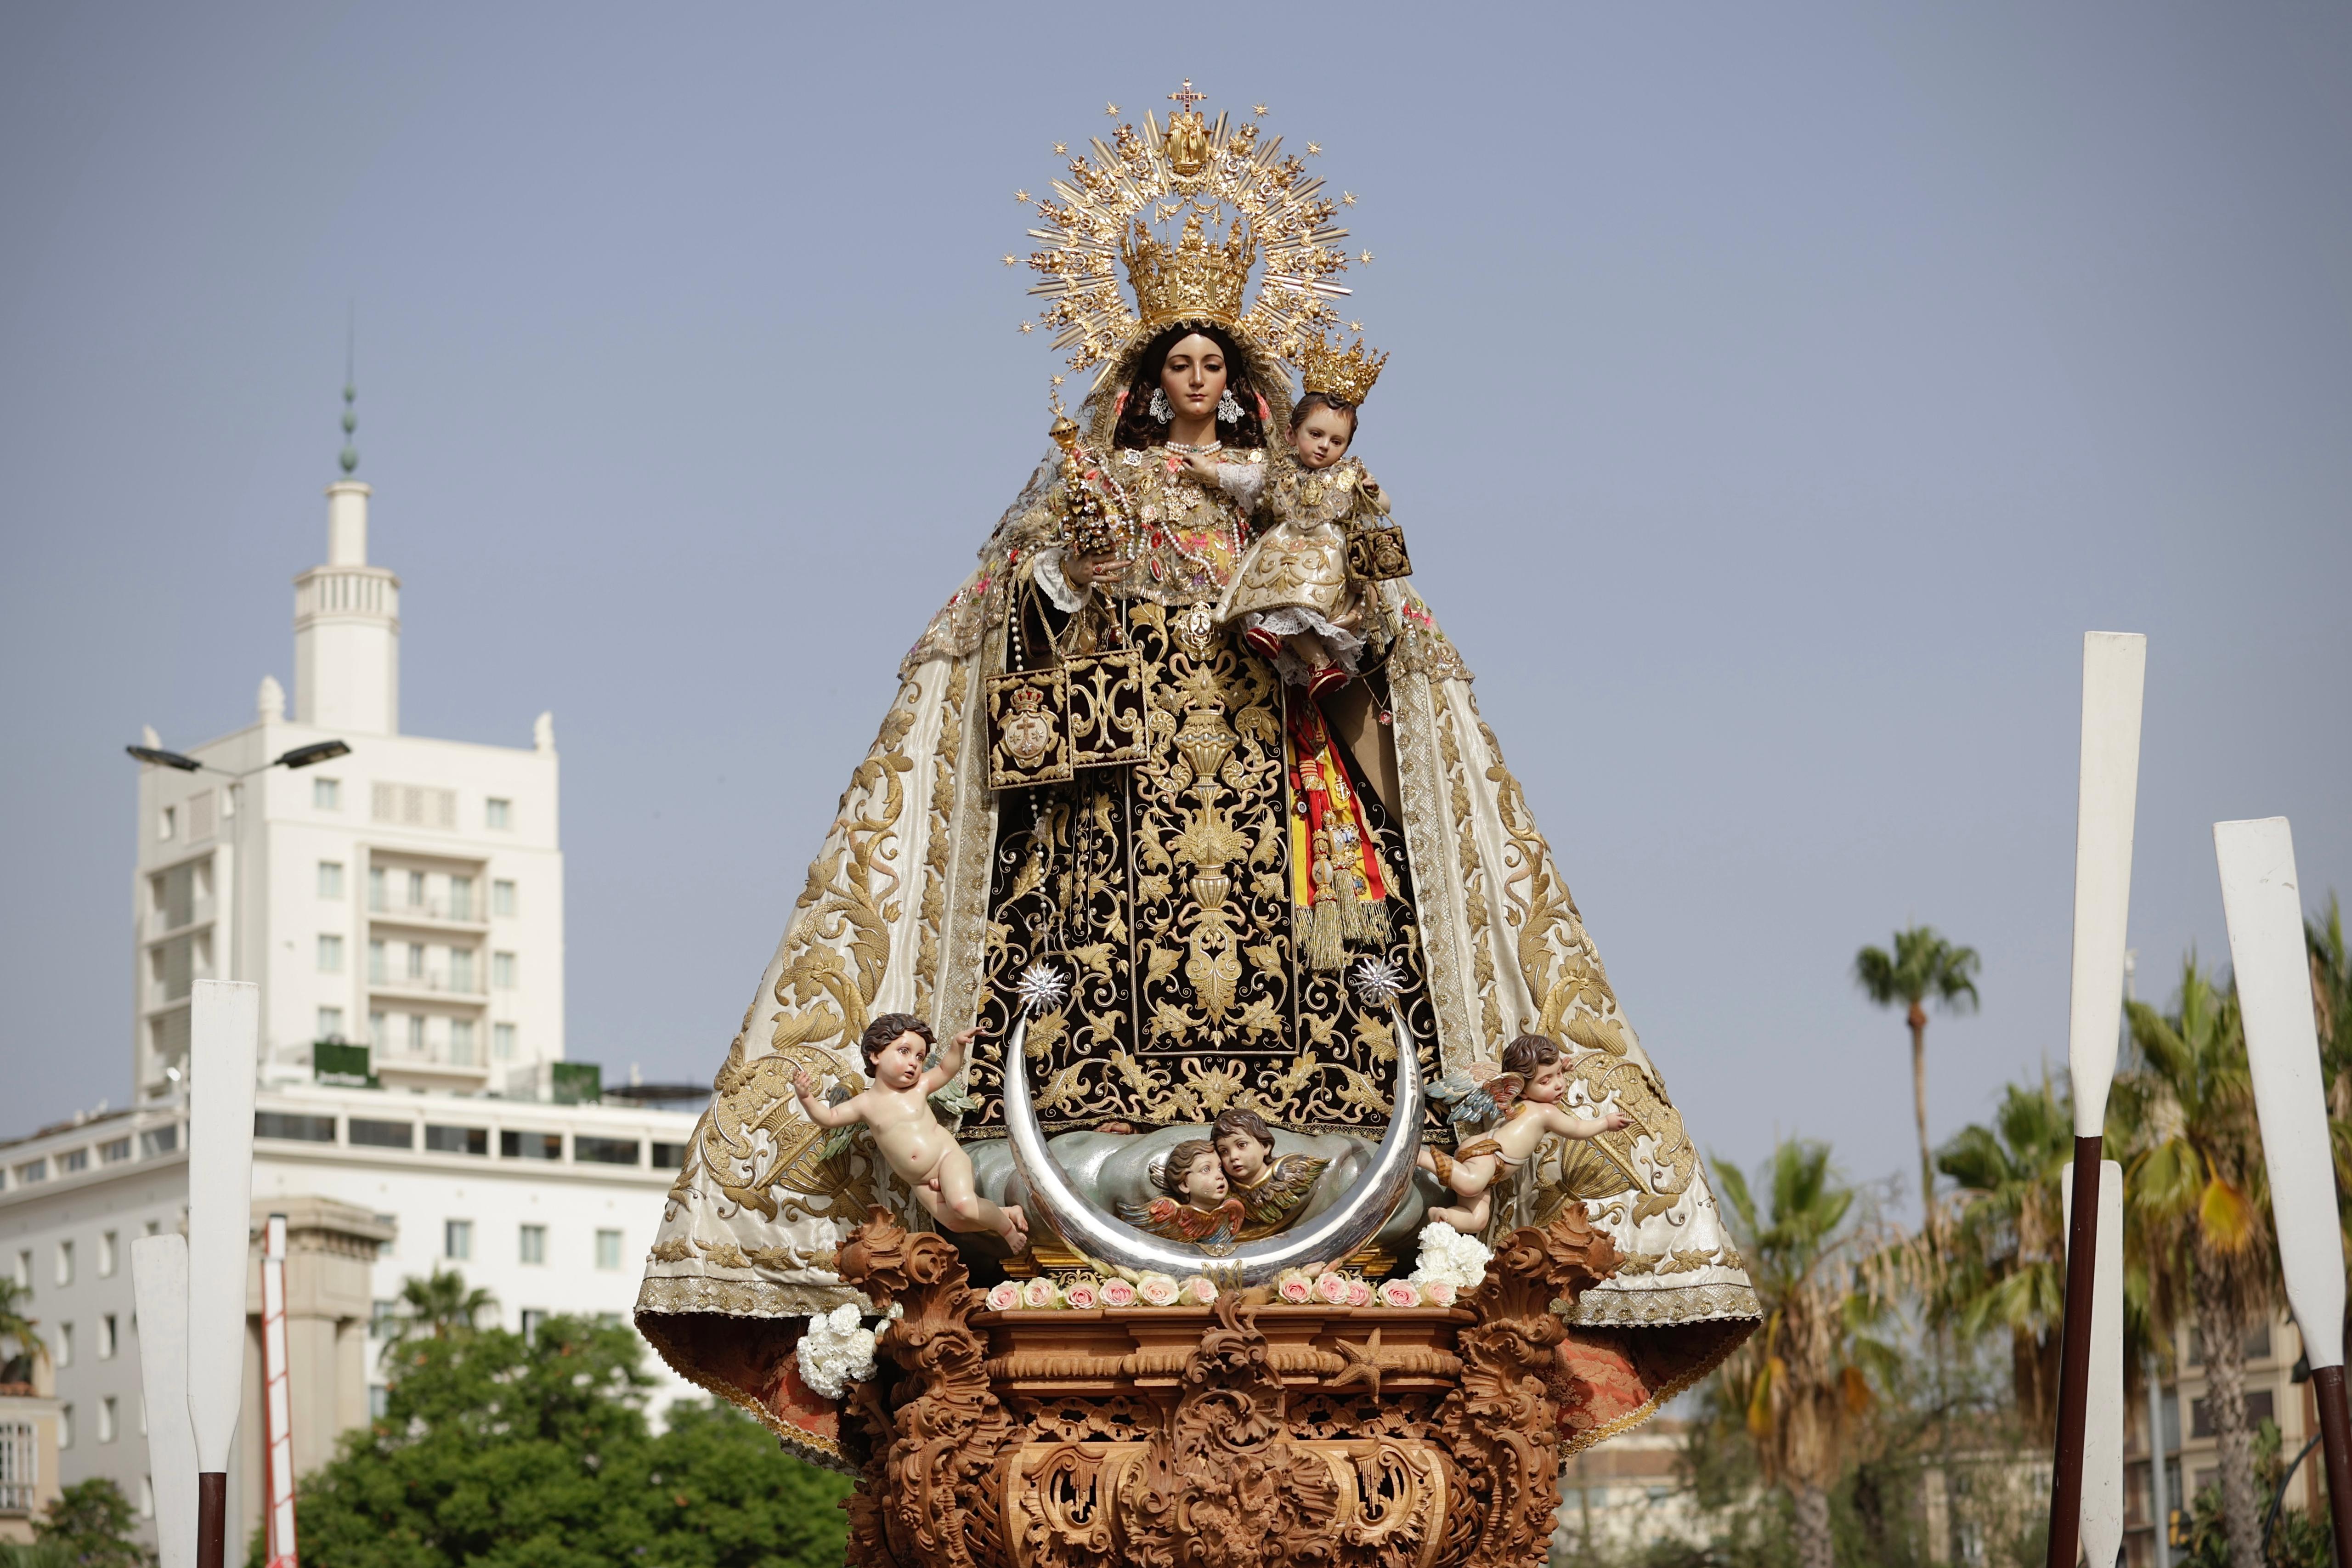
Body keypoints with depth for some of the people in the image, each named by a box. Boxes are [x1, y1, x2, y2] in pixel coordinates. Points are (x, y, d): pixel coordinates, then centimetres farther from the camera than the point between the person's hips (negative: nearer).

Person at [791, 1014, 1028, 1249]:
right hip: (921, 1184, 3)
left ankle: (1006, 1225, -4)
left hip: (947, 1158, -3)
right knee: (953, 1221, -11)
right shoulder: (866, 1103, -2)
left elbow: (946, 1070, 8)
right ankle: (1006, 1212, 9)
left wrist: (957, 1045, -9)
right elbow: (828, 1118, -1)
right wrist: (806, 1098, -18)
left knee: (963, 1205, -28)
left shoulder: (919, 1087, -3)